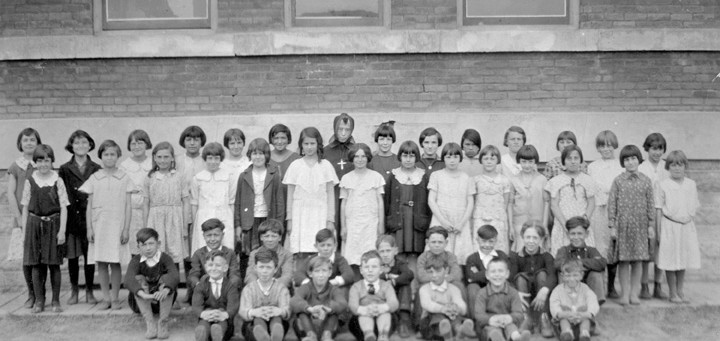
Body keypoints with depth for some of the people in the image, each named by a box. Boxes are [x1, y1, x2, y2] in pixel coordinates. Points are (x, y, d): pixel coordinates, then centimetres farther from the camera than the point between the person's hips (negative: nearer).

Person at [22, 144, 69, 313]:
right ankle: (39, 301, 15)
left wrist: (62, 230, -7)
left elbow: (63, 207, -2)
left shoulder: (57, 181, -2)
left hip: (53, 224, -1)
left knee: (54, 264, 3)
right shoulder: (30, 181, 3)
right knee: (36, 265, 5)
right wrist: (25, 230, 4)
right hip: (35, 224, 2)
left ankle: (56, 301, 14)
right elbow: (25, 207, 8)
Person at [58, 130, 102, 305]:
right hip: (71, 217, 0)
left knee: (90, 255, 4)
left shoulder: (96, 170, 3)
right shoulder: (64, 170, 4)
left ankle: (89, 292, 16)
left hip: (90, 218, 0)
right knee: (72, 256, 6)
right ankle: (74, 291, 19)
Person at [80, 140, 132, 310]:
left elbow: (128, 206, 2)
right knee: (101, 263, 4)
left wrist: (126, 229, -3)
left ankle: (115, 297, 11)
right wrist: (89, 228, 1)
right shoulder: (94, 178, 6)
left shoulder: (124, 178, 2)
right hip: (98, 225, 2)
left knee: (116, 263, 1)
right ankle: (106, 297, 14)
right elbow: (89, 205, 7)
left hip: (117, 225, -1)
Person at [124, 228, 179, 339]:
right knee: (138, 279, -24)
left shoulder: (165, 258, -12)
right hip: (143, 301, 1)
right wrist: (143, 294, -48)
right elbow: (128, 279, -29)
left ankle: (163, 322, -26)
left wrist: (165, 290, -53)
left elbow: (175, 275, -32)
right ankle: (150, 323, -29)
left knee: (166, 278, -25)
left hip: (163, 300, -1)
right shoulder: (136, 260, -9)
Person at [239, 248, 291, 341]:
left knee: (277, 318, -35)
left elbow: (286, 310, -10)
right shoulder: (249, 288, 11)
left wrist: (280, 311, -39)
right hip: (254, 326, 0)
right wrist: (253, 312, -37)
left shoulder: (281, 289, 11)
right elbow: (243, 311, -10)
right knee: (258, 319, -35)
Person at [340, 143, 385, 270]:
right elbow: (343, 203, 10)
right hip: (351, 223, 1)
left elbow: (380, 202, 6)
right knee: (352, 259, -4)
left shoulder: (376, 177, 4)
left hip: (371, 222, -1)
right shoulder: (346, 178, 7)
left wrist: (381, 225, 2)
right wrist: (343, 226, 6)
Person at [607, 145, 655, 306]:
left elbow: (650, 204, 6)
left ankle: (634, 293, 15)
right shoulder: (618, 181, 0)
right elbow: (611, 203, 0)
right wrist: (612, 225, -4)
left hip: (640, 224, 1)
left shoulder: (646, 180, 4)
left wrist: (651, 225, 3)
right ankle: (625, 293, 11)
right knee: (624, 260, 2)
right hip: (623, 224, -1)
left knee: (638, 260, 5)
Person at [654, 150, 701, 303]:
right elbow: (659, 209, -3)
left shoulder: (691, 184, 7)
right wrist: (659, 230, -5)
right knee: (670, 261, 1)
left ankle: (681, 291, 22)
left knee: (683, 261, 10)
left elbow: (695, 207, 13)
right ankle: (673, 293, 12)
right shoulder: (661, 185, -3)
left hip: (687, 226, 4)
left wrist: (689, 217, -1)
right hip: (669, 227, -3)